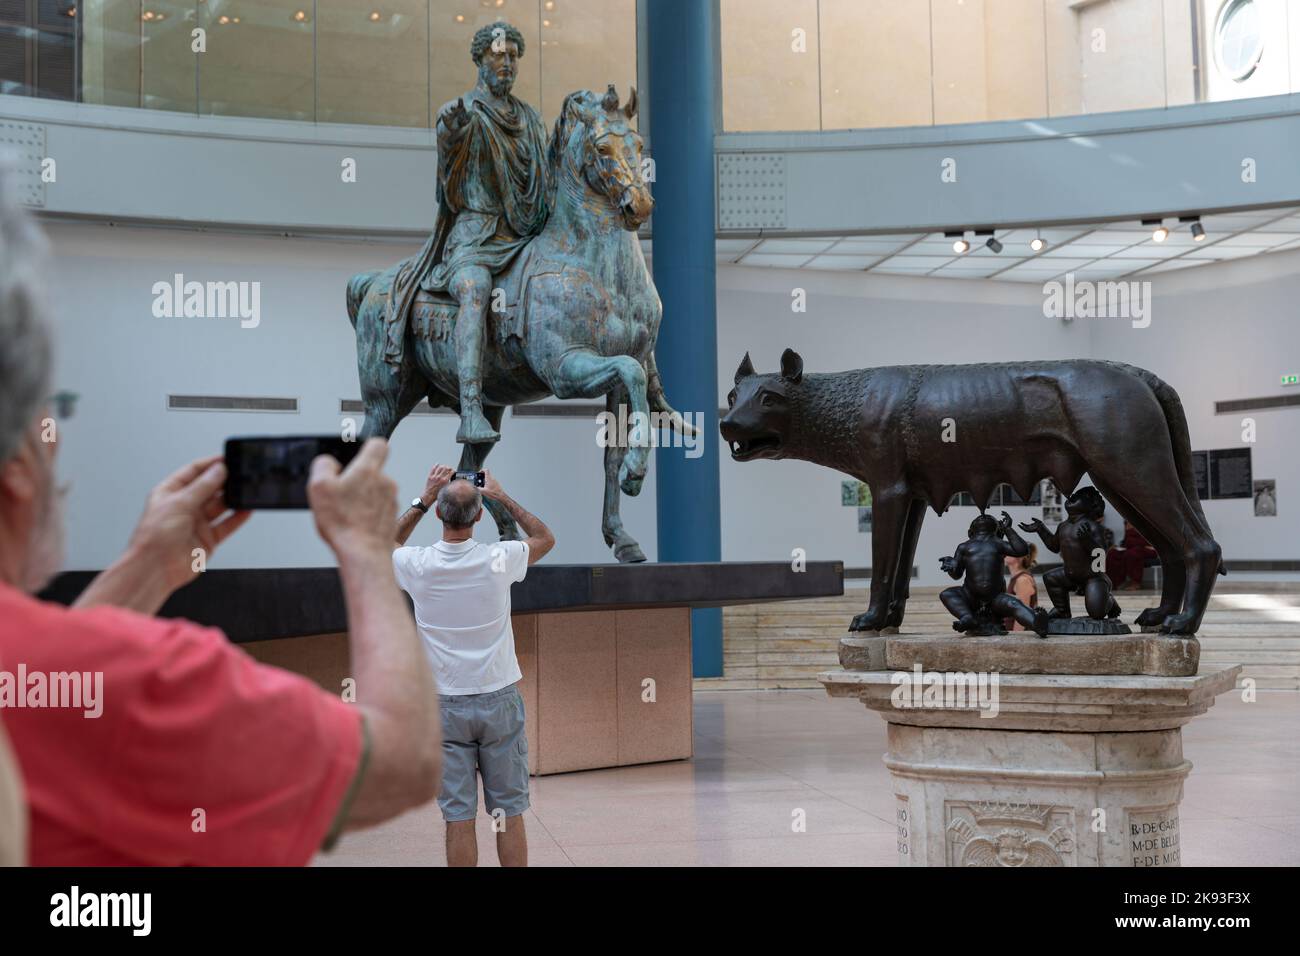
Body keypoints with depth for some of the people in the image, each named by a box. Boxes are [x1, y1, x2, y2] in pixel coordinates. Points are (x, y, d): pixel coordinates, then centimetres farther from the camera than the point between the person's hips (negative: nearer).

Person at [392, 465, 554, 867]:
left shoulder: (418, 565, -8)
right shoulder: (498, 559, -9)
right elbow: (546, 538, 13)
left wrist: (423, 499, 14)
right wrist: (502, 497, 15)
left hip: (447, 706, 0)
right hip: (499, 700, 0)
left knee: (458, 819, 4)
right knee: (509, 814, 7)